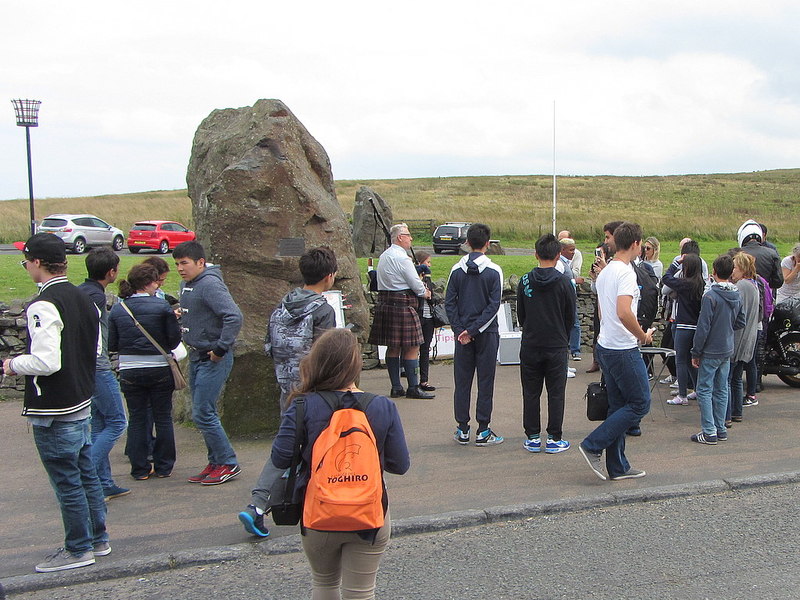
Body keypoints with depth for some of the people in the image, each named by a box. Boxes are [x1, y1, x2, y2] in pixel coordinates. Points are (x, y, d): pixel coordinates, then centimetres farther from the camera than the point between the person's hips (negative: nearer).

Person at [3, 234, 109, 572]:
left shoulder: (43, 305, -21)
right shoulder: (84, 299, 6)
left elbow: (45, 362, -28)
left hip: (54, 411, -9)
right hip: (82, 402, 9)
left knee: (66, 481, 3)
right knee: (86, 474, 18)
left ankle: (79, 549, 14)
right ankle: (98, 539, 29)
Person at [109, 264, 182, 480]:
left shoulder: (117, 309, -1)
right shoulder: (162, 306, -11)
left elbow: (112, 344, 1)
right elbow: (174, 339, -10)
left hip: (129, 371, 2)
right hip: (159, 370, -2)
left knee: (137, 419, 13)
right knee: (163, 418, 11)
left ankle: (140, 468, 16)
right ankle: (163, 467, 18)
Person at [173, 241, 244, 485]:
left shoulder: (210, 284, -18)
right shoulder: (186, 285, 11)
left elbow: (234, 317, -28)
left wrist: (220, 348, -24)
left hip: (213, 360, -10)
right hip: (196, 357, 10)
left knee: (203, 414, -7)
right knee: (201, 413, 14)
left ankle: (228, 464, 5)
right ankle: (215, 463, 24)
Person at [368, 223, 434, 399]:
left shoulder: (384, 256, 15)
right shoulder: (402, 258, -14)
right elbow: (416, 283, -12)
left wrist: (420, 288, 16)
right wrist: (425, 292, 9)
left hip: (385, 303, 9)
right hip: (402, 306, -9)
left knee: (393, 347, 11)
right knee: (412, 348, -3)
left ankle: (396, 388, 16)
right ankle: (413, 388, 0)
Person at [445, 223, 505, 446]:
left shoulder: (457, 270, 0)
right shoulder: (494, 271, -8)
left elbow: (449, 302, -2)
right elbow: (494, 305, -13)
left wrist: (460, 329, -2)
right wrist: (475, 329, -11)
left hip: (462, 333, 3)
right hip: (487, 334, -2)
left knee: (462, 381, 9)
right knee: (485, 381, 4)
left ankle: (462, 430, 13)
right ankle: (483, 431, 7)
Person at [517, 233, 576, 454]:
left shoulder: (525, 281, -2)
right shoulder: (564, 283, -8)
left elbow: (520, 314, 7)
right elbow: (570, 317, 1)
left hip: (530, 346, 2)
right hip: (556, 347, -2)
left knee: (531, 393, 9)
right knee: (556, 394, 6)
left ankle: (533, 438, 13)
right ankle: (554, 439, 9)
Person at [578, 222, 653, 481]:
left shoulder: (605, 273, 13)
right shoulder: (626, 273, -17)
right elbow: (624, 313, -30)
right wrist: (643, 336, -14)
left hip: (605, 347, 10)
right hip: (624, 350, -10)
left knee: (618, 406, 13)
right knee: (640, 403, 0)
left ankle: (617, 466, 17)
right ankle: (593, 445, -3)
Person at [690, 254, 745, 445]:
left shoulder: (711, 296, -18)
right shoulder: (737, 296, 4)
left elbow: (703, 327, -17)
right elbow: (741, 323, 12)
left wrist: (696, 353, -10)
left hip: (711, 351, -7)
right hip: (728, 351, 7)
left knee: (704, 390, 0)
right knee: (721, 390, 14)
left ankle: (709, 432, -2)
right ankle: (721, 429, 19)